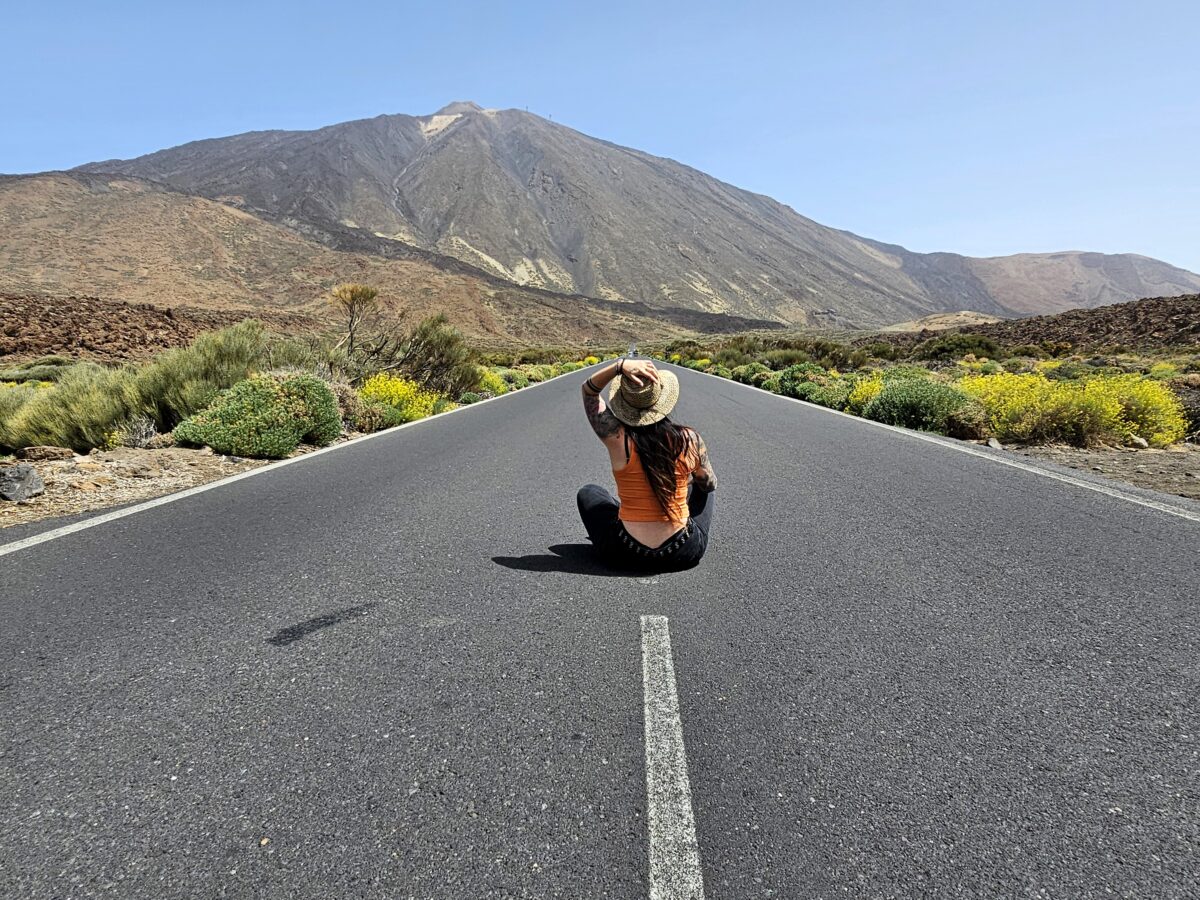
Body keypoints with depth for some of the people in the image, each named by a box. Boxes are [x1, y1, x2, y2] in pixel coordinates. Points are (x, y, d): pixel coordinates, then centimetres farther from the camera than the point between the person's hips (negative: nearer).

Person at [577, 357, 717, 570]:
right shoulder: (690, 441, -13)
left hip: (627, 554, -1)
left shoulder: (618, 439, -17)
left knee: (587, 493, 26)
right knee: (703, 489, 31)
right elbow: (709, 484, 7)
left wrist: (620, 365, -19)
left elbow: (589, 389, -3)